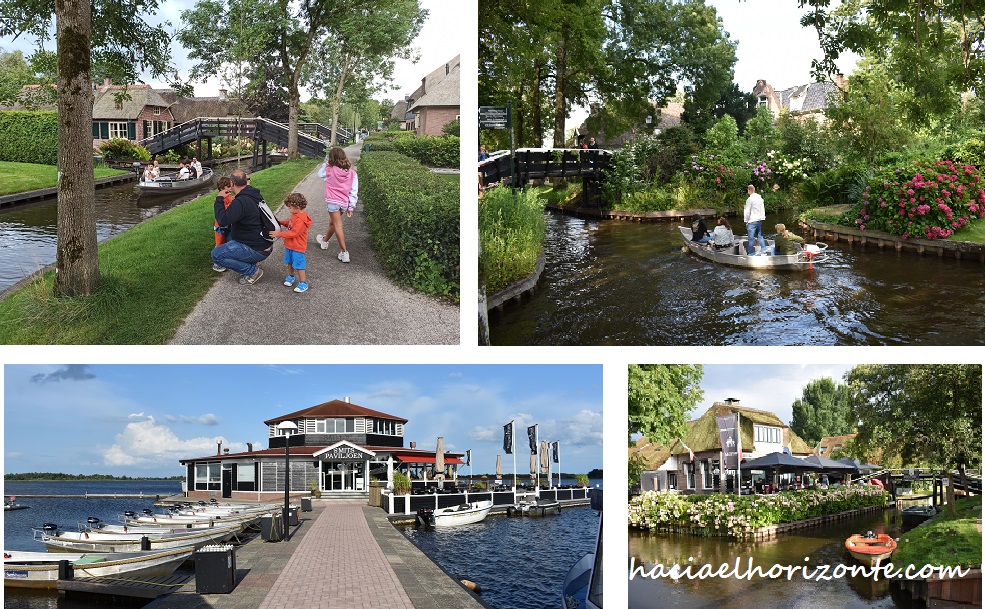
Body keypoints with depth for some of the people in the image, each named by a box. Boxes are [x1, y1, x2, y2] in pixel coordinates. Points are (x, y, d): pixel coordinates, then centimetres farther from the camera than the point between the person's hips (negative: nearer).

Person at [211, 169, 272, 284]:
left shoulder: (241, 202, -23)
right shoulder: (255, 195, 7)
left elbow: (222, 220, -30)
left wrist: (219, 200, -17)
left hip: (257, 251, -10)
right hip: (264, 244, 10)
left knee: (216, 255, -9)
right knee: (230, 235, 29)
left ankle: (253, 271, -5)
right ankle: (249, 267, 16)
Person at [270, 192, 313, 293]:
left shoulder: (301, 220, -29)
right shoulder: (295, 215, 2)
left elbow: (293, 233, -30)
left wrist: (279, 234, -26)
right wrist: (281, 222, 6)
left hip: (298, 247, -9)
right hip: (290, 245, 9)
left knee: (299, 265, -2)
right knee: (290, 262, 22)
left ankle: (303, 283, 9)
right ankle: (290, 276, 41)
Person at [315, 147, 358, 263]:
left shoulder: (330, 170, -10)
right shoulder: (352, 173, -1)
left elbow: (320, 174, 11)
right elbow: (354, 191, -1)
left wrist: (325, 163, 17)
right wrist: (351, 207, 4)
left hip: (333, 202, -5)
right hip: (344, 203, 5)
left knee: (338, 226, -5)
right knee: (332, 223, 26)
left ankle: (344, 252, -12)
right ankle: (324, 240, 50)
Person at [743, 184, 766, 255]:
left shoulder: (749, 199, -13)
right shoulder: (760, 198, 9)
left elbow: (747, 211, -11)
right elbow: (763, 209, 15)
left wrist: (746, 220, -2)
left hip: (752, 221, -7)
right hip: (759, 220, 7)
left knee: (751, 238, -3)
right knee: (760, 236, 14)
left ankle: (750, 253, -1)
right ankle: (764, 250, 9)